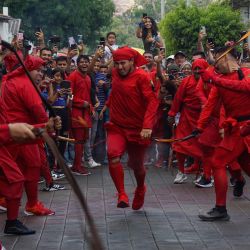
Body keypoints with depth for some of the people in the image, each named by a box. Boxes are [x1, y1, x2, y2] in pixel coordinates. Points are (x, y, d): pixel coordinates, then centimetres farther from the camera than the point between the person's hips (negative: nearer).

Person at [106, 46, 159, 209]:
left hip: (138, 129, -3)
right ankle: (122, 195, -18)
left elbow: (152, 101, -21)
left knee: (137, 165, 12)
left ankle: (140, 189, 45)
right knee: (113, 156, -25)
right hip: (117, 126, 3)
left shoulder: (142, 77, -14)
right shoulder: (115, 74, 3)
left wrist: (147, 126, -30)